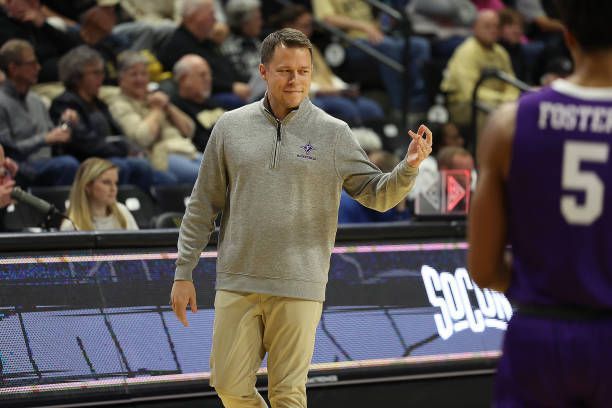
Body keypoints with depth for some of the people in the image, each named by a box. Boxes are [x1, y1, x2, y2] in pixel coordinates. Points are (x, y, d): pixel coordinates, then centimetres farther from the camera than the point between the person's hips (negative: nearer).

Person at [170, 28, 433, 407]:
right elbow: (203, 206, 9)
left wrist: (409, 167, -18)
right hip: (237, 283, 2)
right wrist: (184, 272, 7)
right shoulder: (231, 126, 5)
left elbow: (377, 194, 3)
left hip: (299, 287, -2)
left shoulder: (333, 133, 1)